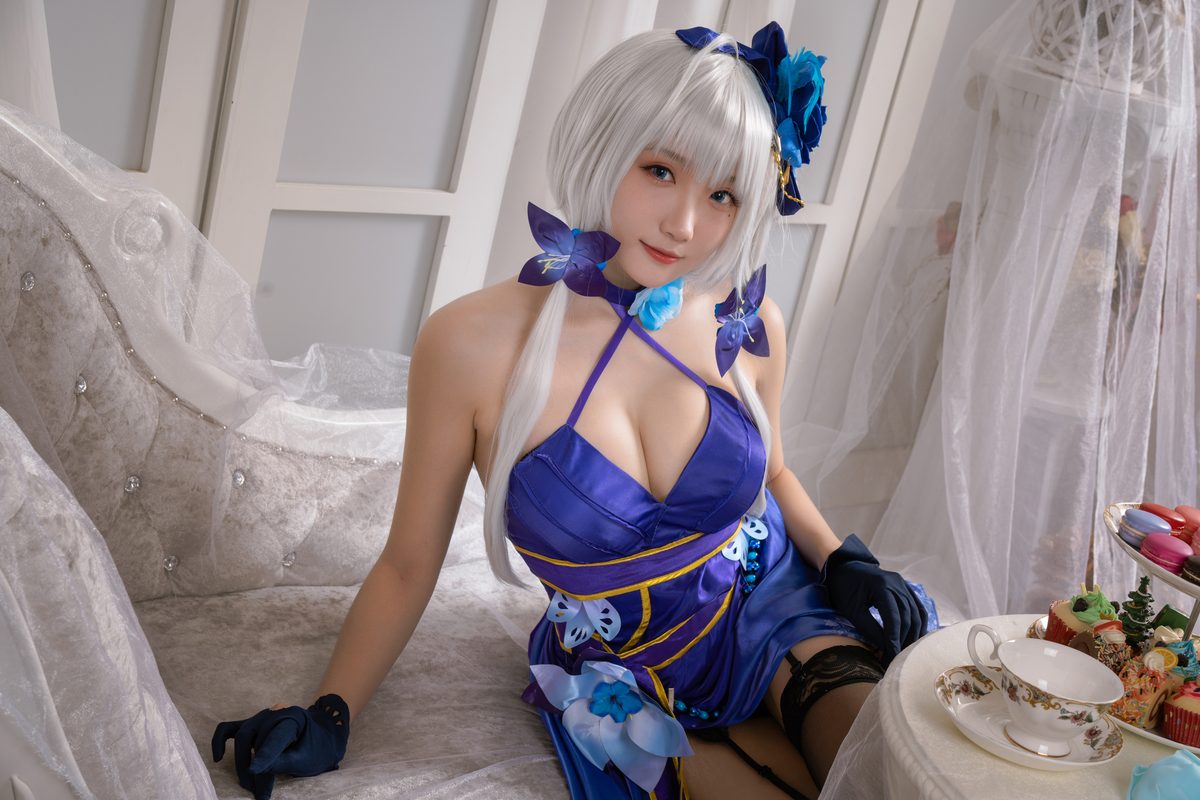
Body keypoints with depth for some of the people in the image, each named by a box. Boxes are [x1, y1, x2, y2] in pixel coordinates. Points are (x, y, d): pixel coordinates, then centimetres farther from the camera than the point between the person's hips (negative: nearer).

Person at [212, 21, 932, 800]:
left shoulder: (749, 325, -8)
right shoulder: (474, 342, -17)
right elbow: (408, 566, -6)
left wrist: (843, 560, -4)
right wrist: (330, 716, -11)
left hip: (776, 607, 2)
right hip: (633, 686, -2)